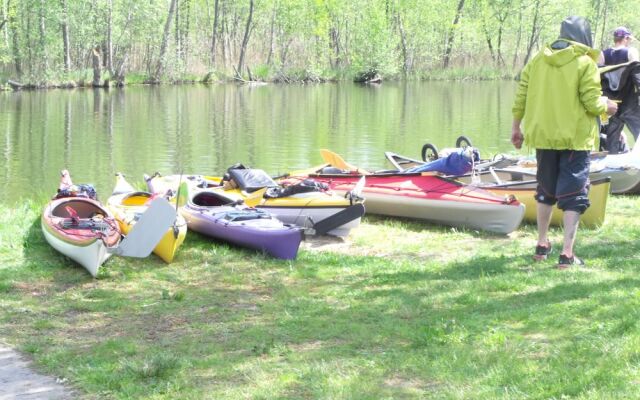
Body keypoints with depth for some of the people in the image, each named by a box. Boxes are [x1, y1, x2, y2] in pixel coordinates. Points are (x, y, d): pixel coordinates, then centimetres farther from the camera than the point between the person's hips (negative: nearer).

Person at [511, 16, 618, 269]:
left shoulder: (537, 60, 5)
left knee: (545, 191, 21)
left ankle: (542, 246, 28)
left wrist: (516, 126, 16)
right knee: (573, 195, -1)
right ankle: (567, 254, -7)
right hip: (575, 139, -5)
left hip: (543, 136, 5)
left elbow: (521, 96, 6)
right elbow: (592, 103, -14)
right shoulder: (585, 64, -11)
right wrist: (607, 107, 8)